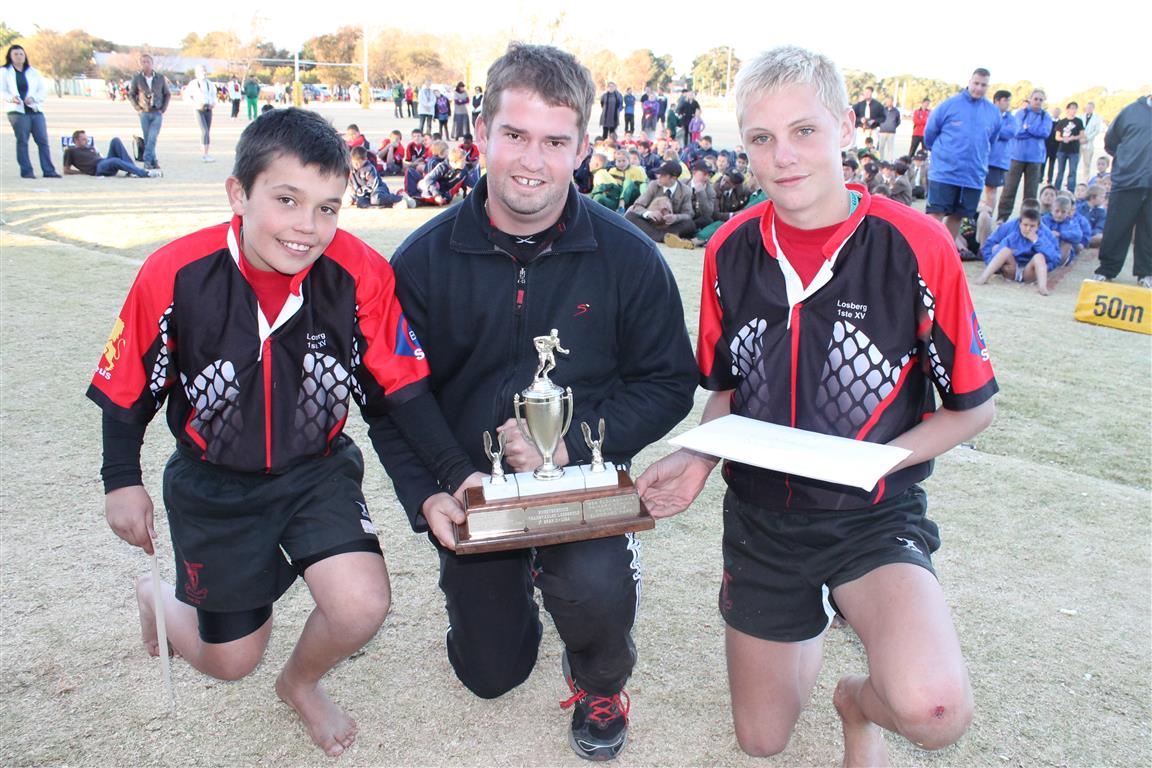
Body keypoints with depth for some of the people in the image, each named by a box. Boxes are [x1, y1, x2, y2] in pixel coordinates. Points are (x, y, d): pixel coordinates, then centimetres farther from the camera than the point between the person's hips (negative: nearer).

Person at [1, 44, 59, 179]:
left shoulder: (34, 72, 15)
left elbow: (44, 90, 9)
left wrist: (33, 98, -10)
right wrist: (11, 98, -19)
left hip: (36, 110, 3)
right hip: (17, 111, -3)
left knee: (43, 141, -3)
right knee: (22, 141, -3)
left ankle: (48, 170, -1)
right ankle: (26, 171, 0)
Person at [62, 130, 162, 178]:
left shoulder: (91, 148, 35)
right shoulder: (70, 151, 16)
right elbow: (66, 170, 11)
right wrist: (85, 171, 3)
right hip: (98, 169, -6)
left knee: (115, 140, -11)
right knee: (115, 160, -38)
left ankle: (131, 170, -25)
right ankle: (145, 173, -47)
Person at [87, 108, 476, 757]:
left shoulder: (361, 273, -21)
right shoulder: (175, 275, -22)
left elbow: (402, 388, -13)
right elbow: (127, 387, -6)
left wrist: (458, 474, -20)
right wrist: (123, 483, 1)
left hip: (318, 468, 1)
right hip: (213, 483, 0)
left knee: (362, 607, -19)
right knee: (231, 661, 12)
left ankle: (302, 681, 19)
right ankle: (160, 597, 48)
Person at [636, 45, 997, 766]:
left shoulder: (916, 245, -15)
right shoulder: (731, 249, -3)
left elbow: (973, 406, -6)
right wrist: (698, 457, -11)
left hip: (874, 518, -3)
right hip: (760, 514, 4)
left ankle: (861, 699, 7)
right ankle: (813, 622, 48)